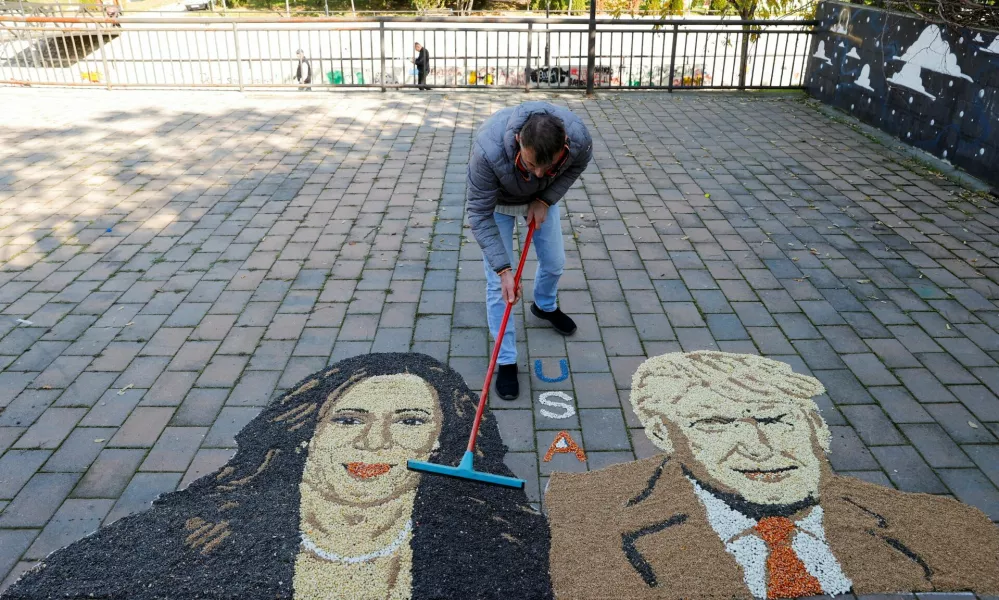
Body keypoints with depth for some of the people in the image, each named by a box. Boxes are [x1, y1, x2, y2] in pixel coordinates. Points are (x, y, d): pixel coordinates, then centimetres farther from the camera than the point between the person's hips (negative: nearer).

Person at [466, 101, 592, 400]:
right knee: (497, 283, -6)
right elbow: (479, 214, -34)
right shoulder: (488, 150, -45)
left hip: (542, 197, 3)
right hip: (497, 201, -3)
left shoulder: (579, 137, -36)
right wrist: (503, 269, -37)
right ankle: (506, 361, 9)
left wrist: (546, 200, -20)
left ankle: (545, 306, 51)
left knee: (554, 263, 16)